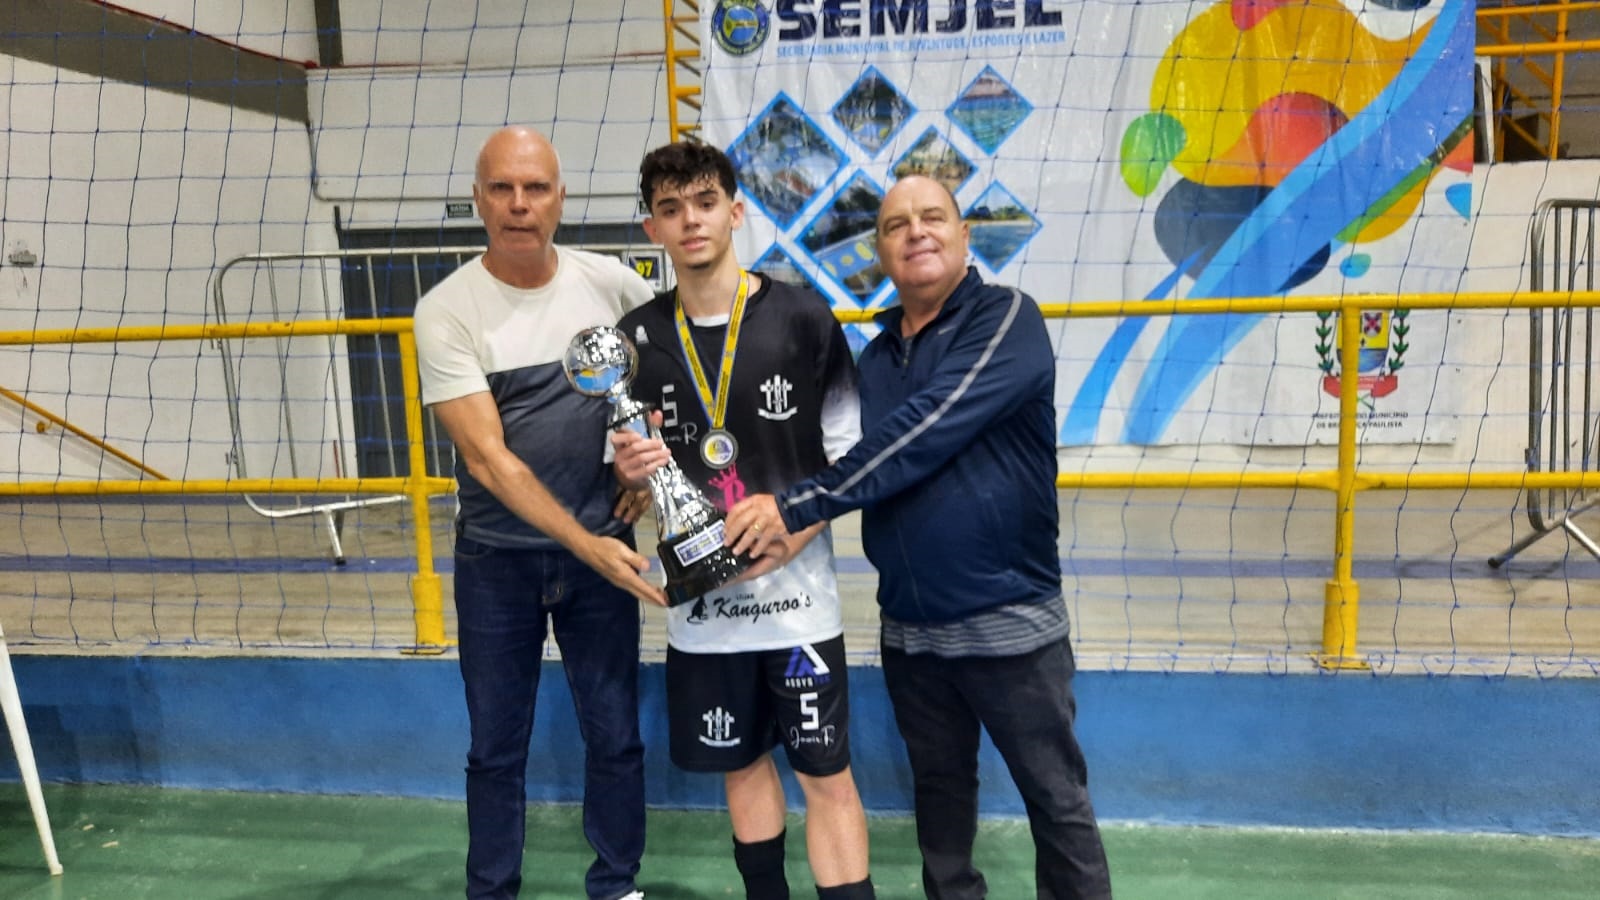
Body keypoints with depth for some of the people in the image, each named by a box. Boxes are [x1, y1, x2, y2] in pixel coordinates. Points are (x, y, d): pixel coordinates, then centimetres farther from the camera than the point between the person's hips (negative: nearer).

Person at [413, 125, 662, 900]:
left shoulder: (610, 283, -5)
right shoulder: (447, 311, -13)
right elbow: (487, 458, -19)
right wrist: (587, 546, -24)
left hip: (603, 546, 2)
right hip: (497, 559, -2)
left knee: (615, 734, 10)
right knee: (497, 745, 11)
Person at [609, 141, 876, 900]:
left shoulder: (802, 317, -7)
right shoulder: (637, 338, 1)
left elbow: (851, 457, -3)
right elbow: (630, 474, 10)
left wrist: (788, 537, -16)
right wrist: (628, 469, -14)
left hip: (796, 591, -3)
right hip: (699, 597, 3)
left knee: (826, 773, 1)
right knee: (741, 765, 16)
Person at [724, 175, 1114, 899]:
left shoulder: (1006, 320, -11)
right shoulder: (876, 355, 9)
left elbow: (924, 433, -23)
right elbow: (861, 464, 12)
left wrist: (797, 504, -24)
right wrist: (789, 522, -9)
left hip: (1007, 618, -5)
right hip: (909, 625, 6)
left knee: (1055, 798, 6)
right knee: (939, 787, 19)